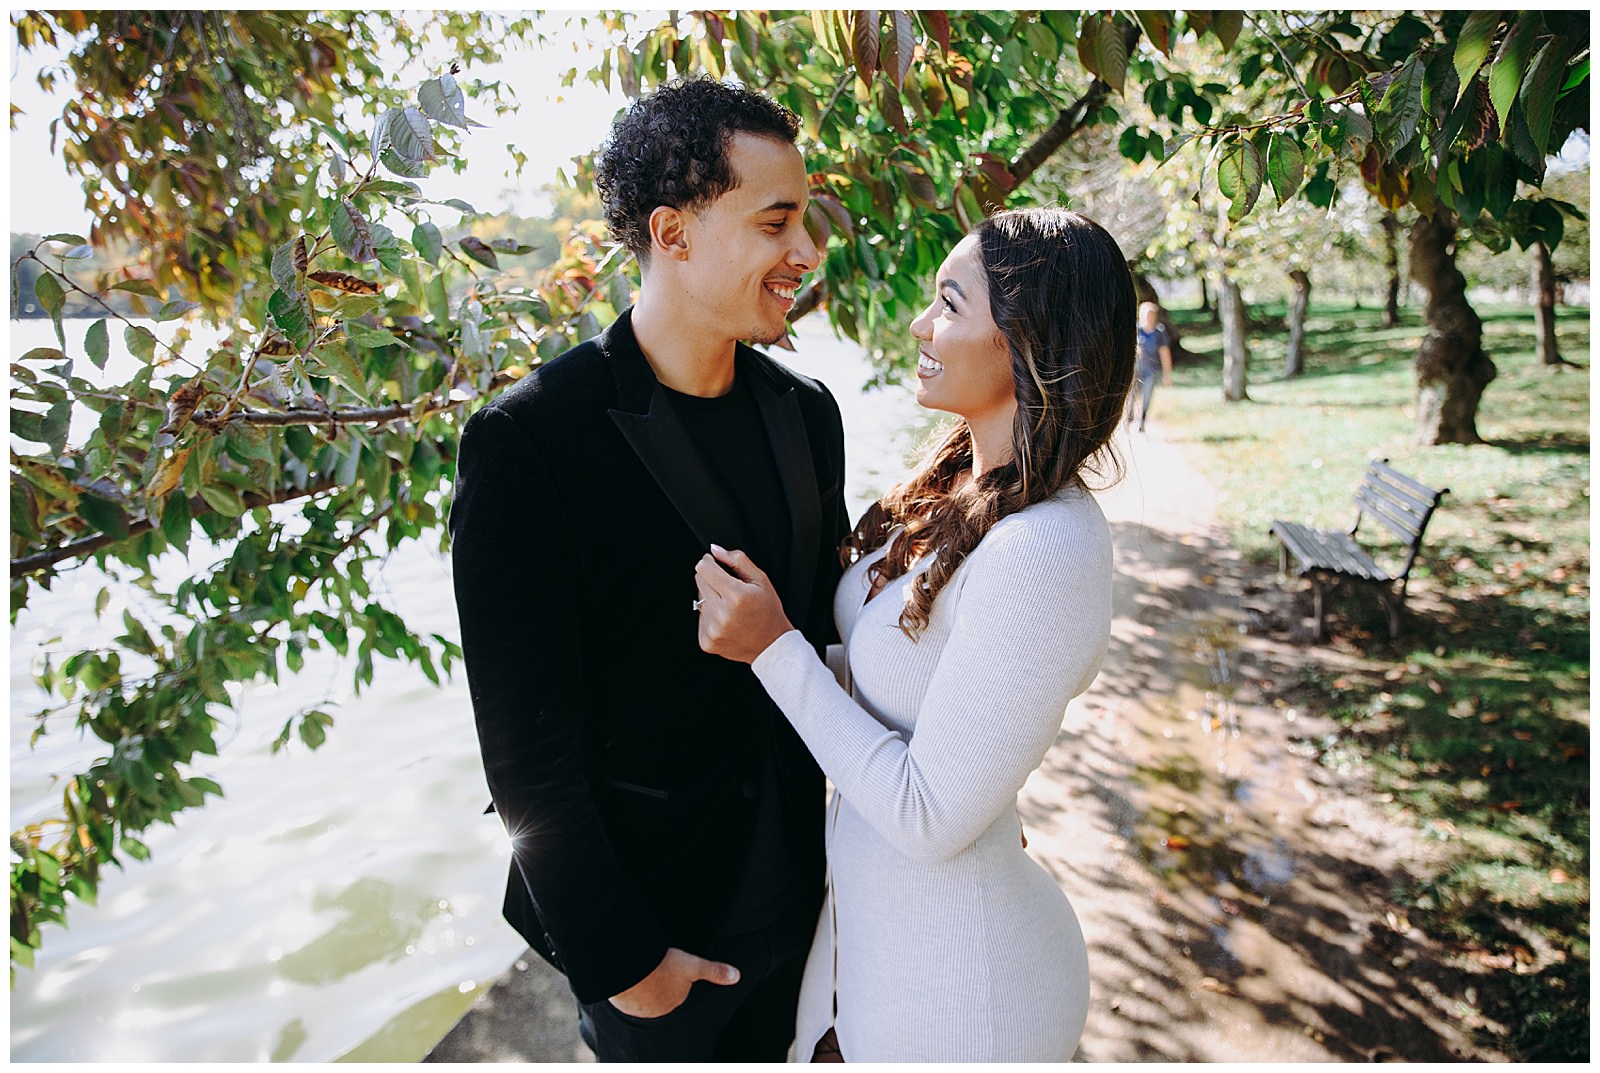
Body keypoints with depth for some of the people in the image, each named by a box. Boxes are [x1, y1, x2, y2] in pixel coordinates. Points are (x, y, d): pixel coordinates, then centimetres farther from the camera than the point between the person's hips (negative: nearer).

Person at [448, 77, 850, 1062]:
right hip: (646, 912, -5)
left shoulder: (807, 411, -3)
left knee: (766, 1050, 27)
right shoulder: (528, 442, -24)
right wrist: (617, 958, -14)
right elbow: (526, 748, -20)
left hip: (792, 886, 6)